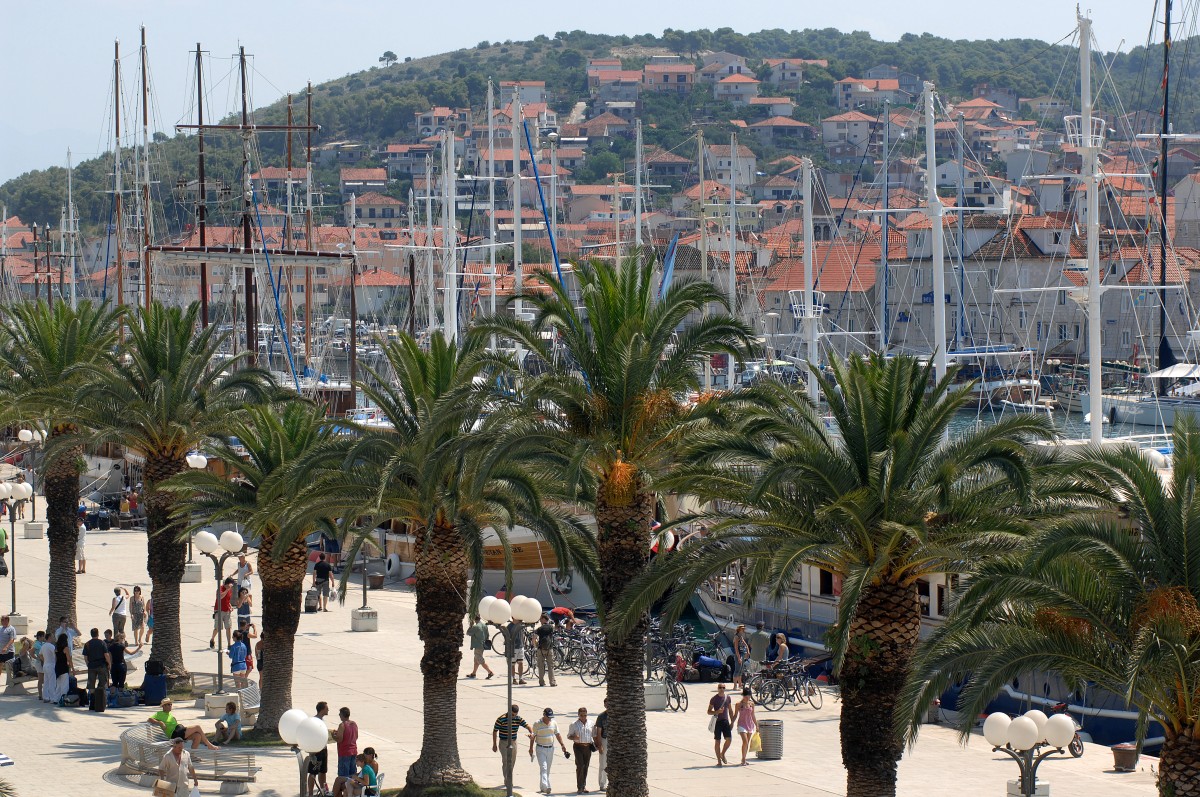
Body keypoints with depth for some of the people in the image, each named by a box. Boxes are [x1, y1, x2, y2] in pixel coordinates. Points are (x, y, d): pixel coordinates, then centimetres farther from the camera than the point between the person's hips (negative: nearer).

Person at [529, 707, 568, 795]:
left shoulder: (553, 723, 4)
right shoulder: (537, 724, -8)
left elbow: (557, 734, 12)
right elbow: (533, 736, -3)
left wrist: (562, 745, 5)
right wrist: (531, 748, -4)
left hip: (550, 748, 5)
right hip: (540, 749, -5)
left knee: (547, 770, 8)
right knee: (543, 768, -16)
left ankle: (542, 788, 16)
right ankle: (545, 787, -28)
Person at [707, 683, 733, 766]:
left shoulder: (727, 697, 8)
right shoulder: (714, 699, -4)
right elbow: (709, 712, -3)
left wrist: (732, 721, 14)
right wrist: (717, 712, -20)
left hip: (725, 721, 3)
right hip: (717, 722, -3)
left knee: (729, 739, -7)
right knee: (717, 741, 0)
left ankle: (722, 754, 19)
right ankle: (719, 761, 8)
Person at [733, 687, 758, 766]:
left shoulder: (751, 704, 5)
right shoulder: (739, 704, -5)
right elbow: (735, 715, 1)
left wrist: (756, 725, 17)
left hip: (750, 724, 5)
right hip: (742, 724, -5)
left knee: (747, 743, 8)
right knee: (745, 741, -17)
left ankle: (744, 759, 18)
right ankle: (743, 760, -11)